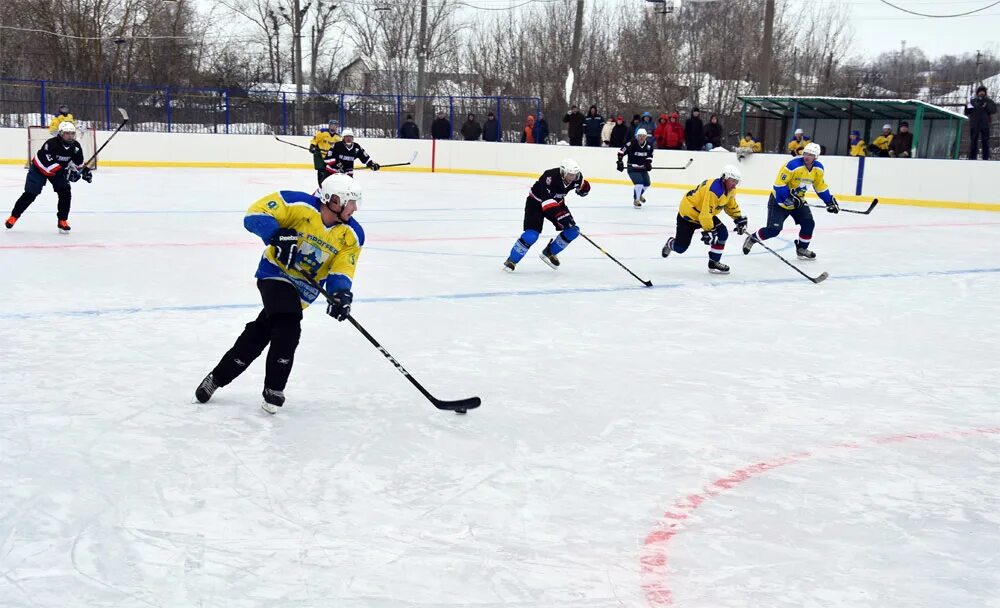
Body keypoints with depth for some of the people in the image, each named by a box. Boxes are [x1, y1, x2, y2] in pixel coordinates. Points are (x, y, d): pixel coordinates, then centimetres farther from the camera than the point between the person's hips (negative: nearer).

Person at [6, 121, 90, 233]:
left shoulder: (76, 147, -14)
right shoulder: (51, 144, -33)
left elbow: (79, 164, 2)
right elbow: (48, 163, -39)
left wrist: (84, 171, -14)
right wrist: (64, 172, -46)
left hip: (59, 170, 5)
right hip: (39, 168, -5)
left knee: (65, 192, -13)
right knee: (30, 194, -8)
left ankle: (62, 220, -3)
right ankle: (14, 216, 8)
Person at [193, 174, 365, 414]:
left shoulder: (352, 235, -8)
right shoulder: (300, 205, -20)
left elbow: (342, 269, -7)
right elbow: (256, 214, -17)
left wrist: (341, 292, -27)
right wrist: (277, 234, -33)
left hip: (304, 287, 4)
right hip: (276, 272, -4)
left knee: (261, 332, 3)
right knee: (288, 326, -23)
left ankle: (218, 377, 19)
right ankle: (273, 389, -5)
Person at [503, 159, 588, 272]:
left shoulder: (576, 177, -16)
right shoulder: (550, 177, -36)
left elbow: (583, 184, 11)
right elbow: (547, 200, -45)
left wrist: (583, 188, -10)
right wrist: (561, 215, -53)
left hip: (557, 202, 7)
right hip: (536, 202, -7)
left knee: (573, 231, -5)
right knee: (531, 235, -21)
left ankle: (549, 253, 12)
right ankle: (511, 261, -5)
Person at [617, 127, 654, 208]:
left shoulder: (649, 144, -3)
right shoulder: (632, 143, -19)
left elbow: (650, 155, 9)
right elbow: (621, 151, -16)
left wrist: (648, 163, -7)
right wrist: (619, 161, -23)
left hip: (642, 168, 6)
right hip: (633, 168, -6)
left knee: (647, 183, 8)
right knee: (639, 183, -21)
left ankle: (640, 194, 41)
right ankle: (636, 200, -2)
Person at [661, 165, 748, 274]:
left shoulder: (730, 190, -5)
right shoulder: (714, 190, -35)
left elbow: (731, 206, 15)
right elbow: (706, 213, -36)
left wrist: (740, 219, 8)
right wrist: (708, 231, -32)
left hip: (706, 213, 8)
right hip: (688, 213, -8)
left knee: (722, 233, -11)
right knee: (680, 247, -3)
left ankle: (714, 262, 2)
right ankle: (671, 243, 35)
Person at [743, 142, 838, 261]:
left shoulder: (818, 168, -5)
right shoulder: (793, 165, -27)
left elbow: (820, 186, 10)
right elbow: (779, 184, -26)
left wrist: (830, 201, 7)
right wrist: (789, 198, -32)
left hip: (798, 200, 7)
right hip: (779, 200, -7)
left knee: (808, 223, -5)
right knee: (773, 229, -13)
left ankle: (802, 249, 15)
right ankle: (752, 239, 10)